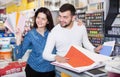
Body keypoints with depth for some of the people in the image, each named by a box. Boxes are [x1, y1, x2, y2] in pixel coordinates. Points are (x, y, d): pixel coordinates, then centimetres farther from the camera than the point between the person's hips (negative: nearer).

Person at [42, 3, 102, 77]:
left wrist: (94, 49, -4)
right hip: (63, 64, -2)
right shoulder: (54, 32, -12)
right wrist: (56, 57, -31)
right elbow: (45, 54, -12)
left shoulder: (81, 27, -4)